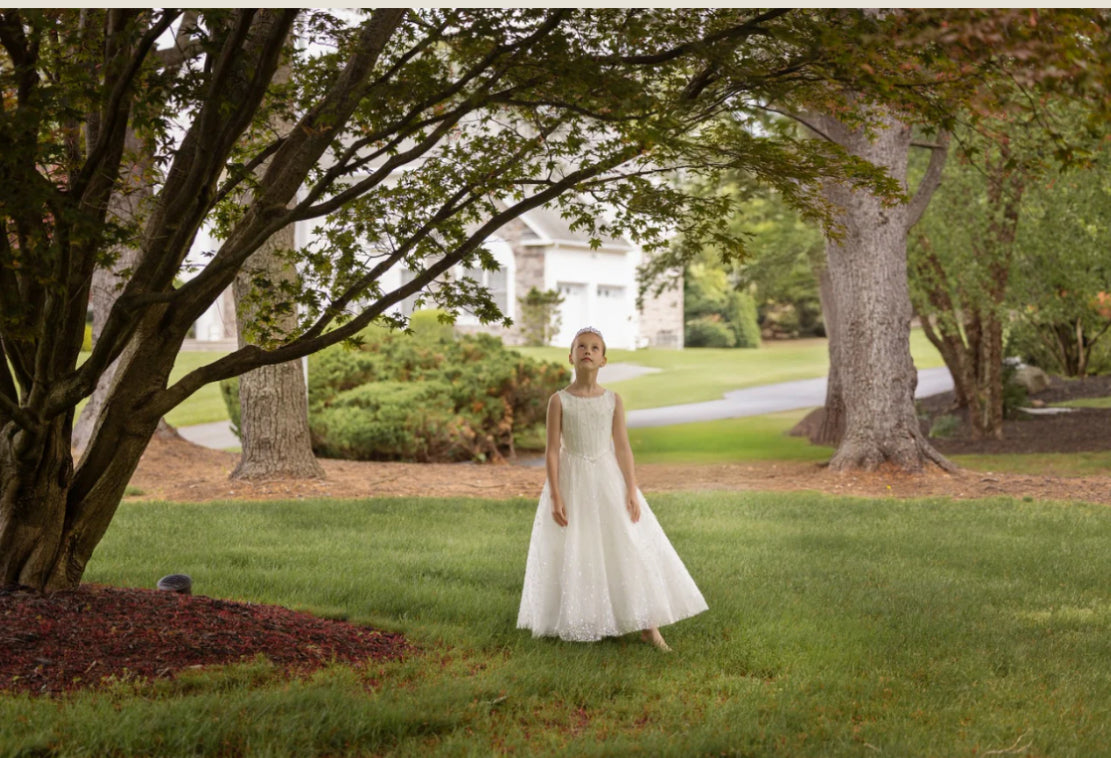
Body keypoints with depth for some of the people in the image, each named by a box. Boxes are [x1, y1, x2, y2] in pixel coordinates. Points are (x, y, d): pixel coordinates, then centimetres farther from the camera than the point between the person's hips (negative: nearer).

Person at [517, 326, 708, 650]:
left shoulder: (613, 399, 1)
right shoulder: (559, 400, -4)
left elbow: (622, 447, 1)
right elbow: (553, 449, -5)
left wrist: (632, 490, -5)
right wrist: (555, 497, -11)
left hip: (608, 478, 2)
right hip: (573, 480, -1)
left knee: (628, 548, 0)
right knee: (574, 554, 3)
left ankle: (648, 626, 5)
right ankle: (576, 624, 18)